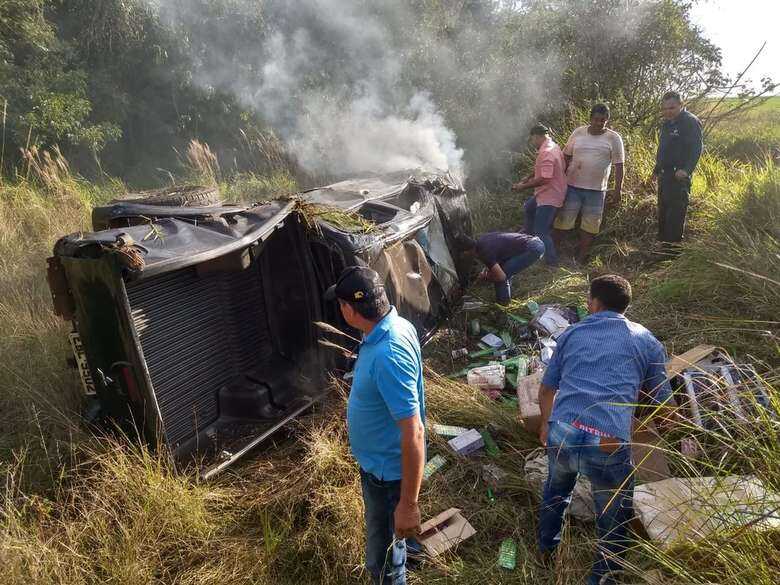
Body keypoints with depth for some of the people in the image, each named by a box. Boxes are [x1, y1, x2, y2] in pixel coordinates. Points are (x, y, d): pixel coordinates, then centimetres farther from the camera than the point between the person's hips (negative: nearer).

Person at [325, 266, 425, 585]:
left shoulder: (388, 356, -37)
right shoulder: (395, 324, -7)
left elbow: (414, 434, -34)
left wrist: (409, 505, -27)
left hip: (387, 469, -9)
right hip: (381, 459, 9)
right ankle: (402, 545, 62)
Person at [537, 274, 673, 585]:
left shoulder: (571, 333, 18)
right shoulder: (647, 342, 12)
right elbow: (663, 405, 18)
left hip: (560, 434, 3)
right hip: (608, 445, -3)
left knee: (557, 486, 36)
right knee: (614, 522, 24)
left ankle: (547, 546, 56)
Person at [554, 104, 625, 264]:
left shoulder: (613, 138, -2)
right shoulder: (578, 133, 2)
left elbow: (619, 165, 0)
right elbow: (567, 157, 8)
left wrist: (618, 188, -4)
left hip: (596, 189, 0)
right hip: (572, 185, 0)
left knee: (590, 223, 7)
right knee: (563, 219, 3)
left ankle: (581, 256, 19)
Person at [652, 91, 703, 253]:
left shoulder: (690, 122, -9)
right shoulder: (666, 124, 18)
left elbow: (697, 149, -17)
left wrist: (686, 169, -27)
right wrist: (657, 169, 27)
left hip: (679, 175, -9)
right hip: (665, 173, 9)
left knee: (676, 210, -10)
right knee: (663, 210, 12)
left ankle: (674, 244, -7)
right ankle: (663, 242, 20)